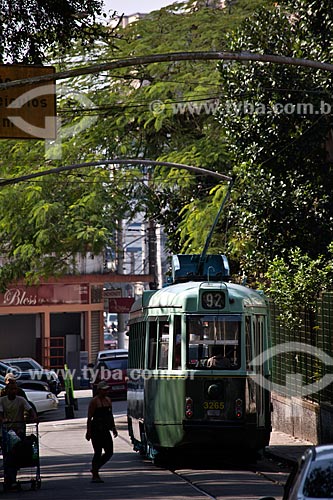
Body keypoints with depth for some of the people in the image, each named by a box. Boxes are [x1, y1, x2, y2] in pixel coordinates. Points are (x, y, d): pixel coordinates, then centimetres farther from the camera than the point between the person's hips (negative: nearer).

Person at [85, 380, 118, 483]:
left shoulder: (108, 400, 14)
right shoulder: (94, 401, -8)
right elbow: (89, 417, -11)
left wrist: (113, 428, 18)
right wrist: (88, 431, -15)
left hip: (105, 430, 7)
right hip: (96, 430, -7)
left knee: (109, 452, 5)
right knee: (98, 453, -6)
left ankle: (95, 469, 22)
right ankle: (95, 476, 1)